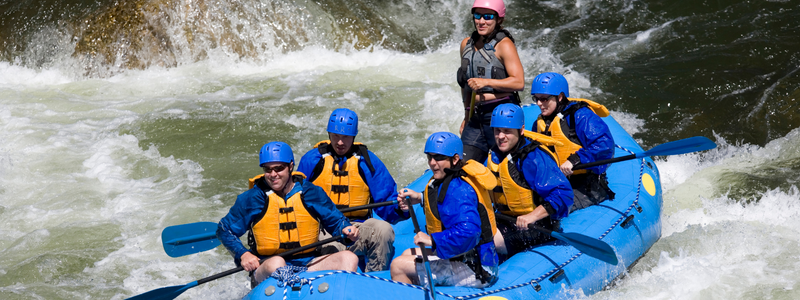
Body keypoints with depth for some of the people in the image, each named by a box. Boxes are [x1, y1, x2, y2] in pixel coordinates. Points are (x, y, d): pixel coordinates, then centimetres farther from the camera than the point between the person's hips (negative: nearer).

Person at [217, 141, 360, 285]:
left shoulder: (312, 193, 7)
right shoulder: (250, 199, 3)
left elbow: (335, 219, 18)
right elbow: (224, 229, 11)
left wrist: (346, 229, -5)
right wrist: (242, 254, -5)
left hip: (308, 264, 3)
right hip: (265, 271, -2)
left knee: (349, 258, -20)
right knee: (276, 263, -38)